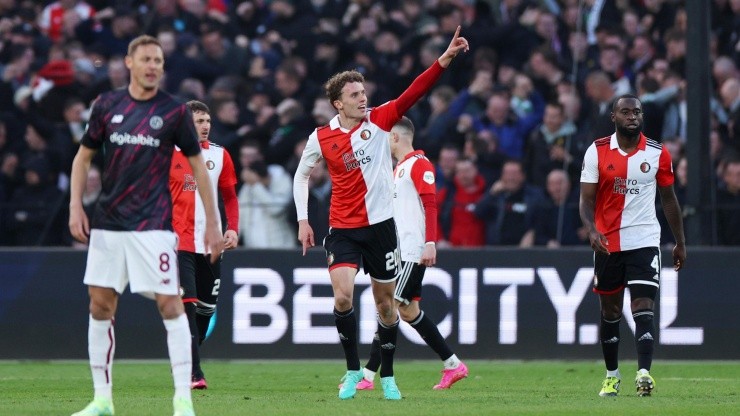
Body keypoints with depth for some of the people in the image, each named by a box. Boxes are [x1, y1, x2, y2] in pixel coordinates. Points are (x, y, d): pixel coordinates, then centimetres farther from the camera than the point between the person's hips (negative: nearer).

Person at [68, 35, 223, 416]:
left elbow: (197, 166, 5)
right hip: (108, 223, 3)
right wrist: (75, 206, 4)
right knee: (100, 305, 3)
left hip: (153, 224, -3)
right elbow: (83, 156, 15)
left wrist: (212, 222, 2)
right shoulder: (107, 105, 6)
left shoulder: (174, 111, -1)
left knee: (169, 303, -9)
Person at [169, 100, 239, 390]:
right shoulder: (170, 154, -2)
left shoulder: (220, 156, 9)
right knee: (187, 304, -14)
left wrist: (232, 229, 2)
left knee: (207, 307, 10)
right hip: (180, 242, -5)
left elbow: (229, 196, 15)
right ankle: (193, 373, -16)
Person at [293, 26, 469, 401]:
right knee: (342, 295, -18)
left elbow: (414, 92, -13)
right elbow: (301, 175, 13)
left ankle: (387, 376, 22)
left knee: (385, 301, 8)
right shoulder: (321, 138, -2)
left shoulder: (379, 120, -2)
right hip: (343, 229, -1)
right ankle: (353, 370, -2)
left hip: (380, 225, 1)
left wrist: (445, 58, -26)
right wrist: (302, 221, 6)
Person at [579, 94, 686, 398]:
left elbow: (669, 198, 11)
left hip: (645, 241, -1)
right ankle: (611, 375, 23)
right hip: (608, 243, 1)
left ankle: (644, 373, -24)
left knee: (643, 308, -13)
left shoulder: (657, 154, 2)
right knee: (610, 311, 10)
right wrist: (592, 231, -21)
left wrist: (680, 242, 13)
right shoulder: (597, 152, -1)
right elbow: (586, 199, -3)